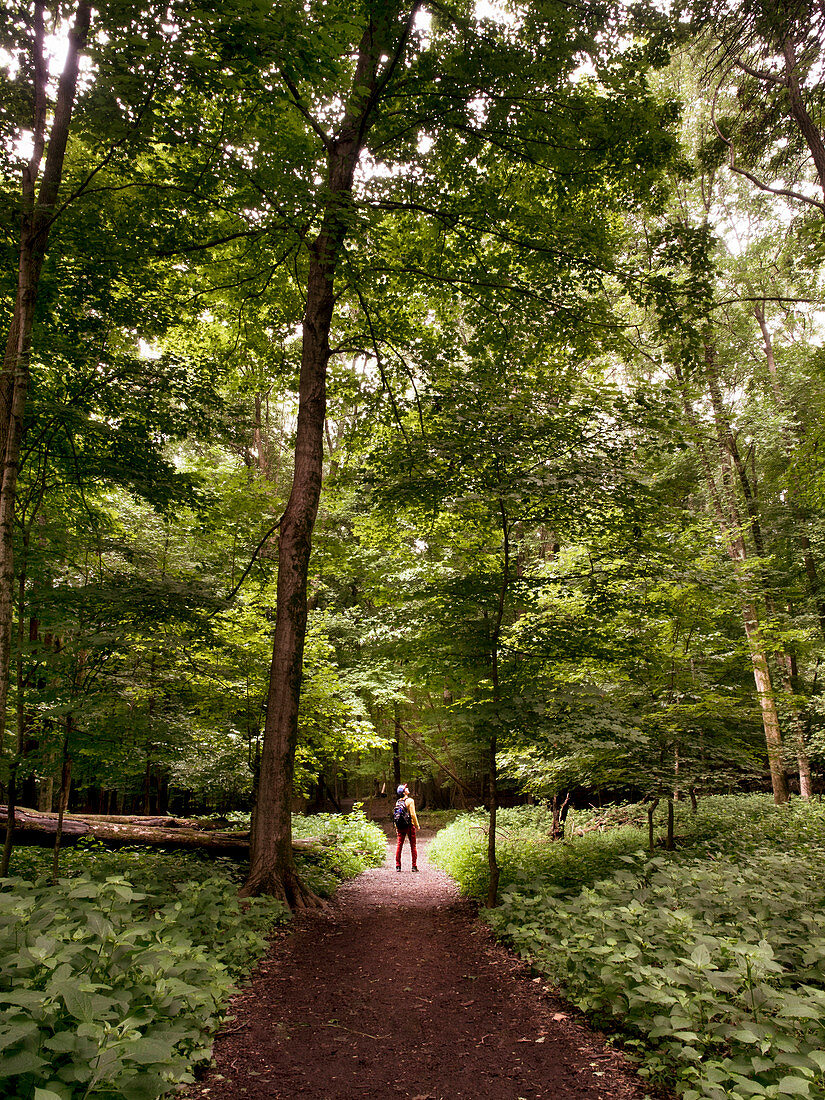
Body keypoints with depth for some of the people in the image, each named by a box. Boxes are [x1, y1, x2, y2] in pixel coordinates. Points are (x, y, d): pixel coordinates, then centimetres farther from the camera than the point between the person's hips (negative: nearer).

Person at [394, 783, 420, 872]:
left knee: (399, 845, 7)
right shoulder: (410, 800, -11)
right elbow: (412, 814, -15)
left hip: (400, 827, 5)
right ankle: (414, 866, 4)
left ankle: (398, 866, 6)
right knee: (413, 845, 4)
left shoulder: (398, 802, 7)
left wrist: (396, 827, 18)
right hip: (410, 825, -5)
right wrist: (417, 825, -5)